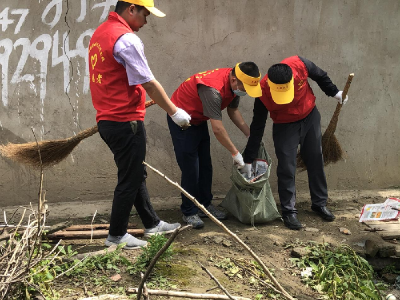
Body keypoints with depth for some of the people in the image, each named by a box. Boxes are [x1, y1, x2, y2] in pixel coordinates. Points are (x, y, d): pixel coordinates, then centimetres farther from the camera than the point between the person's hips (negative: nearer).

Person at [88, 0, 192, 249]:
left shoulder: (100, 33, 12)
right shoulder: (127, 39, -17)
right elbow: (149, 83, -17)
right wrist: (174, 111, -7)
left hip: (108, 120, 10)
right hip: (125, 123, -10)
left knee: (136, 174, 18)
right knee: (129, 179, 3)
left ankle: (152, 223, 31)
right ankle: (117, 236, 14)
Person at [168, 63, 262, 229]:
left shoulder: (235, 84, -10)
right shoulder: (213, 89, -37)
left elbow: (233, 110, 6)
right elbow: (217, 129, -36)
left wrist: (250, 134, -2)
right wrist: (236, 153, -27)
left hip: (199, 119, 9)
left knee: (205, 165, 10)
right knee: (190, 168, -7)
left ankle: (205, 204, 21)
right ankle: (189, 212, 4)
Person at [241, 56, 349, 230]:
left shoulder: (300, 65, -29)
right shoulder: (263, 92, -29)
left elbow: (320, 76, -4)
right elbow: (257, 127, -20)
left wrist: (334, 92, 6)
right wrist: (248, 160, -16)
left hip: (310, 118, 3)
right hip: (285, 126, -3)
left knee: (316, 162, 11)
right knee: (286, 169, -7)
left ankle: (320, 203, 26)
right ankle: (289, 211, 6)